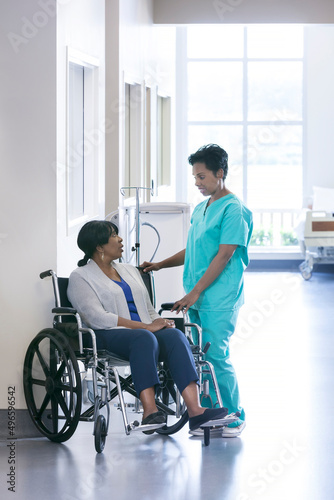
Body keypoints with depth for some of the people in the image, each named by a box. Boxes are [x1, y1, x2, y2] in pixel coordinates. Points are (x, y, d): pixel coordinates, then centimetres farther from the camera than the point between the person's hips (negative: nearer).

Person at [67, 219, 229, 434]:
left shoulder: (130, 271, 27)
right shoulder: (80, 277, 5)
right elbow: (97, 317, -11)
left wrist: (160, 323, 1)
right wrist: (144, 326, -16)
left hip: (145, 331, 6)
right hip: (109, 336, -6)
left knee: (175, 335, -28)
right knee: (144, 338, -39)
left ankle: (195, 410, -44)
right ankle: (149, 412, -50)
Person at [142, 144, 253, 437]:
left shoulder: (233, 209, -10)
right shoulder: (201, 209, 16)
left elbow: (223, 257, -15)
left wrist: (194, 293, -17)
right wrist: (161, 265, 15)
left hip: (219, 300, -8)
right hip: (198, 298, 8)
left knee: (216, 357, -8)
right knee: (202, 358, 7)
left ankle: (235, 416, 4)